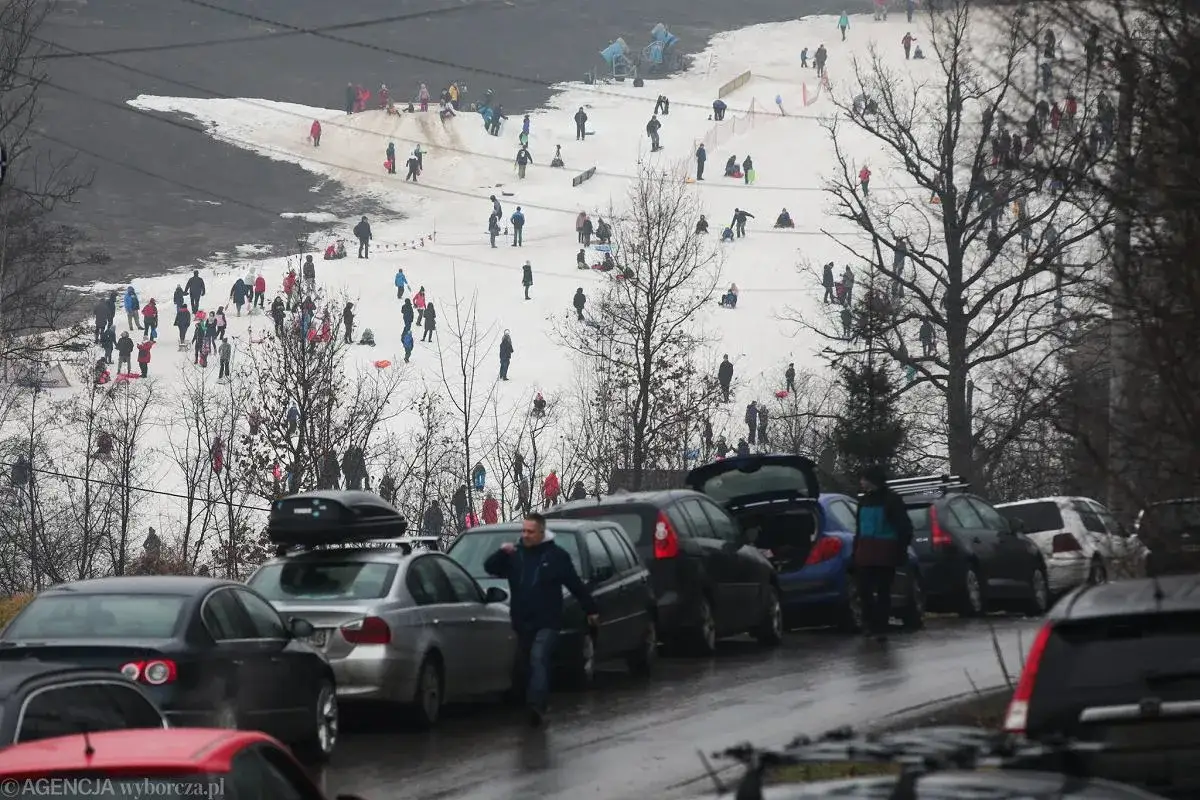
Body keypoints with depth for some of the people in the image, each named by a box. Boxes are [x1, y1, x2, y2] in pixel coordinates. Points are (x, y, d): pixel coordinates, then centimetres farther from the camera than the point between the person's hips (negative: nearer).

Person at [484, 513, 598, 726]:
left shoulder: (556, 556, 0)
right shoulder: (515, 554, 9)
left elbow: (576, 586, 5)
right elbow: (490, 568, 4)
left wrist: (591, 610, 9)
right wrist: (502, 553, -15)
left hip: (547, 622, -5)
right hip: (522, 622, 5)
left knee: (539, 659, -21)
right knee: (528, 665, 11)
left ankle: (536, 705, -32)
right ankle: (536, 707, 24)